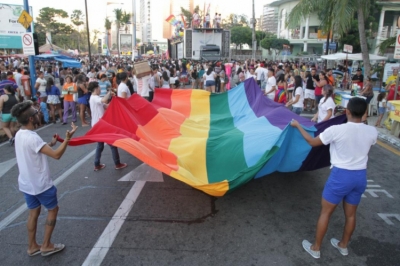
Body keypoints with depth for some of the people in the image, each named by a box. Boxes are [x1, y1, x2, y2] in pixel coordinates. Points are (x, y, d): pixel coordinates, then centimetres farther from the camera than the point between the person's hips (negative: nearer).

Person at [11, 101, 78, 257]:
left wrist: (50, 144, 13)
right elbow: (56, 155, -29)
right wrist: (67, 139, -24)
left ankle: (32, 247, 31)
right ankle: (46, 246, 19)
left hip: (26, 183, 8)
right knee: (53, 210, 11)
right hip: (40, 184, -8)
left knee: (33, 213, 19)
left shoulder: (19, 134, 2)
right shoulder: (32, 138, -28)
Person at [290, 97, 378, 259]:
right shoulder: (372, 132, -6)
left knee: (325, 212, 10)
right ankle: (343, 245, 41)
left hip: (341, 175, -5)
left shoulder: (336, 130, -20)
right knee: (350, 214, 21)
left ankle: (315, 248, 23)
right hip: (361, 176, 5)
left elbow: (312, 142, -6)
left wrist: (298, 126, 6)